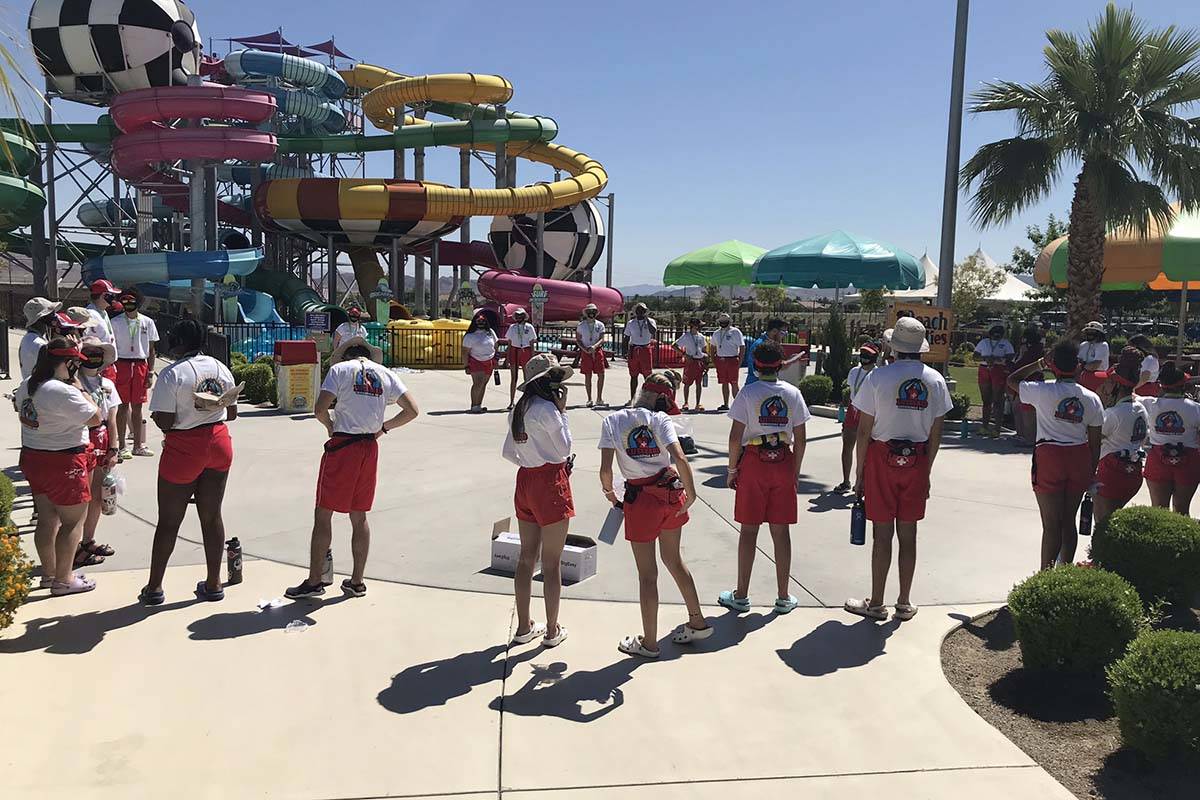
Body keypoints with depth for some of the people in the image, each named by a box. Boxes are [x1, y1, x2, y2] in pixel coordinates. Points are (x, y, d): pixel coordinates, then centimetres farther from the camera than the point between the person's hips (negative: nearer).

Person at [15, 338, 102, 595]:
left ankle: (49, 572, 31)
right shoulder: (63, 392, -24)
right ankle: (63, 580, 9)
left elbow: (23, 412, 17)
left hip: (32, 457, 9)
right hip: (63, 464, -9)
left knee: (47, 519, 19)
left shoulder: (26, 386, 5)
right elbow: (95, 418, -17)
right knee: (73, 521, 3)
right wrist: (78, 387, -11)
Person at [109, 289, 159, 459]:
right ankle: (122, 446, 3)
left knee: (137, 406, 8)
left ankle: (138, 445, 16)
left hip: (141, 365, 2)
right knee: (123, 405, -2)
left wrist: (150, 373, 4)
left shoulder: (147, 322, 7)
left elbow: (151, 349, 9)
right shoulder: (115, 322, 1)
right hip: (122, 364, -2)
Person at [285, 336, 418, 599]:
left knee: (323, 514, 3)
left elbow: (320, 409, -11)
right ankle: (357, 582, 18)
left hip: (342, 445, -4)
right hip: (370, 448, 5)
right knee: (359, 517, 12)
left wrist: (330, 427, 7)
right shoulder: (385, 373, 11)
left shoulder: (339, 369, 0)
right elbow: (412, 410, 4)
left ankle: (314, 581, 6)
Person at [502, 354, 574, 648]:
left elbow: (508, 452, 11)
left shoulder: (519, 409, 8)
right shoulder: (547, 409, -17)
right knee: (552, 562, 3)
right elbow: (564, 449, -10)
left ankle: (523, 626, 24)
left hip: (525, 481, 8)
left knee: (527, 557, 14)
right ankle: (552, 631, 14)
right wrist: (562, 412, -7)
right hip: (551, 483, -8)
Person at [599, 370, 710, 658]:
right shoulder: (660, 419, -3)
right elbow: (680, 459, -16)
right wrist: (691, 493, -6)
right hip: (671, 493, 3)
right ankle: (697, 622, 36)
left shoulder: (613, 420, -3)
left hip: (640, 499, -2)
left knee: (647, 574, 8)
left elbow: (605, 469, -10)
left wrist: (608, 492, 8)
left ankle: (649, 642, 22)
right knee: (673, 560, 24)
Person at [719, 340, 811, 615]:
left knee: (749, 530, 6)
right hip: (784, 464, 2)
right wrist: (795, 472, 13)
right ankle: (784, 597, 18)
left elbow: (735, 437, -9)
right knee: (781, 531, 9)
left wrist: (732, 470, 1)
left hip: (753, 462, -2)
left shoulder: (748, 393, -7)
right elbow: (800, 440, 3)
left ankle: (741, 595, 14)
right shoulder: (793, 393, 1)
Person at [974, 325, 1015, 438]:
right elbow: (975, 355, 10)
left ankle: (997, 427, -7)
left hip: (1000, 371, -3)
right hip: (984, 370, 3)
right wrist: (985, 358, -10)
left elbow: (1010, 357, -3)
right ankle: (984, 426, 14)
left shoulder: (1006, 343, 9)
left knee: (998, 400, -7)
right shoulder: (984, 342, 17)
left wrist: (997, 358, -18)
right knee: (986, 400, 8)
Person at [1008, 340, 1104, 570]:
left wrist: (1040, 364, 10)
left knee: (1051, 525, 1)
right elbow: (1095, 442, 5)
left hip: (1049, 456, -3)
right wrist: (1091, 473, 14)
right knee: (1068, 521, 15)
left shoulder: (1043, 391, -9)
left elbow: (1012, 380, 9)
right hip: (1079, 459, 4)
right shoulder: (1091, 398, 2)